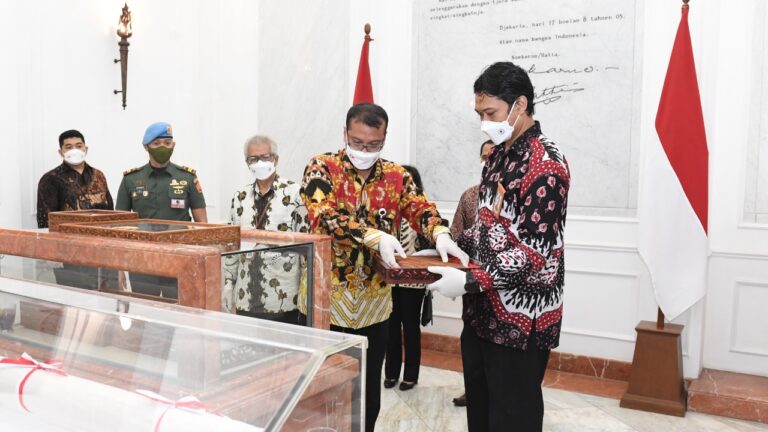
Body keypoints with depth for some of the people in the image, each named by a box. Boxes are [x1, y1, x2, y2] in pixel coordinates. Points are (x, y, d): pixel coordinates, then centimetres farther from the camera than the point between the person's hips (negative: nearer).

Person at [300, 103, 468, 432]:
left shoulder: (396, 176, 5)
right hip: (326, 295, -3)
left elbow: (420, 208, -7)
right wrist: (375, 237, -36)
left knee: (369, 389, 16)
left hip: (375, 299, 3)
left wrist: (441, 235, -30)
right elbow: (325, 216, -22)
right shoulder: (322, 167, -7)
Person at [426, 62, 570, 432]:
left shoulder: (545, 164, -17)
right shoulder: (497, 157, 11)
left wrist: (469, 281, -25)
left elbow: (537, 252, -22)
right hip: (483, 311, 9)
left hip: (521, 320, -8)